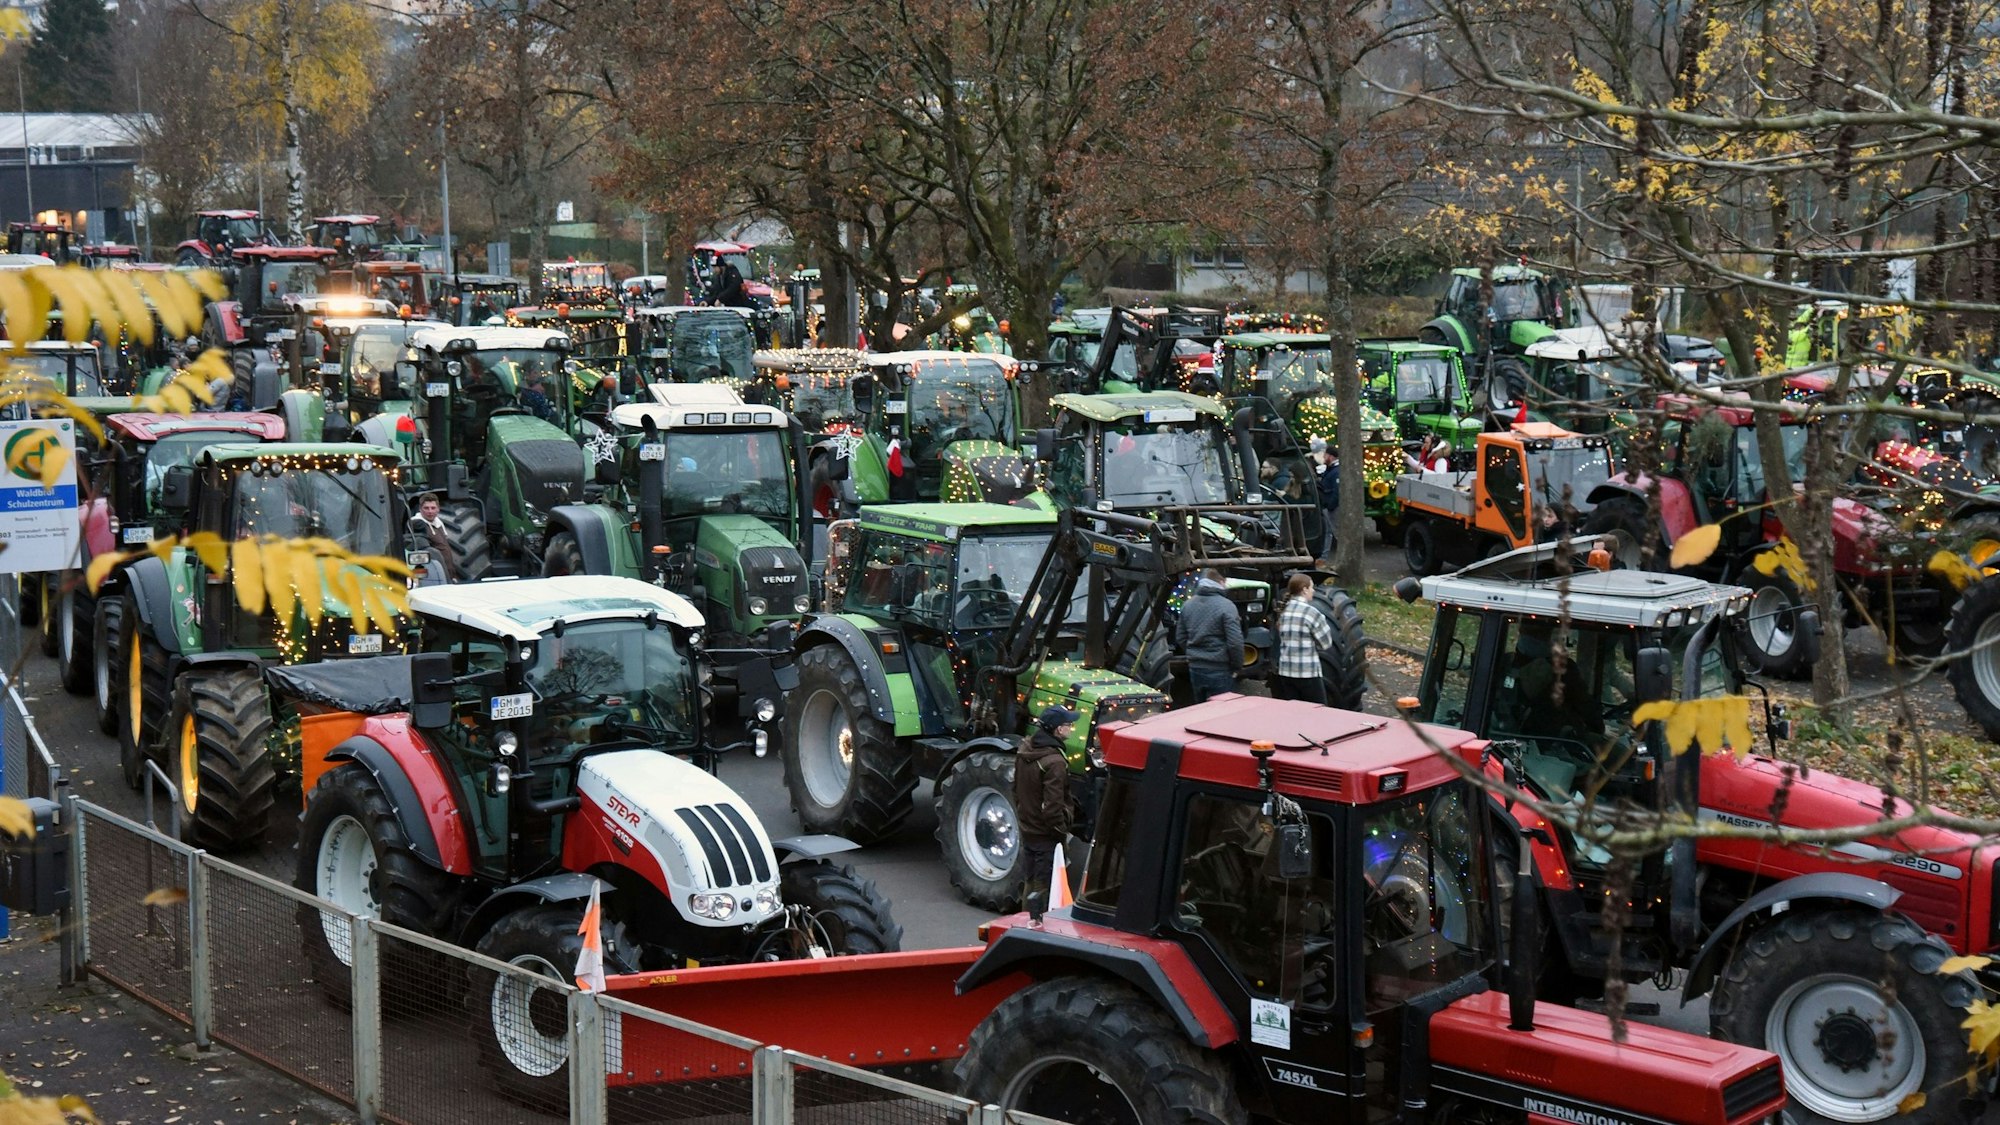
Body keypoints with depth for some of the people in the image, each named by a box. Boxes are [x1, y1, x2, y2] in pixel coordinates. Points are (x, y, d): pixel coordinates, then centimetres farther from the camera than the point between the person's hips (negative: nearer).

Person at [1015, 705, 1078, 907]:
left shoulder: (1025, 750, 3)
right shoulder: (1054, 762, -25)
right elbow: (1052, 805, -25)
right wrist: (1062, 832, -13)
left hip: (1027, 830, 8)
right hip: (1046, 836, -8)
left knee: (1029, 883, 19)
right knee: (1044, 887, 1)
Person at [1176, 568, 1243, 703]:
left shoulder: (1187, 605, 8)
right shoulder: (1226, 606, -13)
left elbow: (1182, 639, 14)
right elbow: (1235, 642, -16)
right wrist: (1237, 667, -3)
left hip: (1195, 669, 6)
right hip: (1219, 671, -6)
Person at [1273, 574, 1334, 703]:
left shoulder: (1284, 611, 8)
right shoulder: (1311, 612, -13)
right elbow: (1326, 643, -7)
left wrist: (1309, 644, 9)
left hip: (1286, 671, 7)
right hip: (1308, 673, -7)